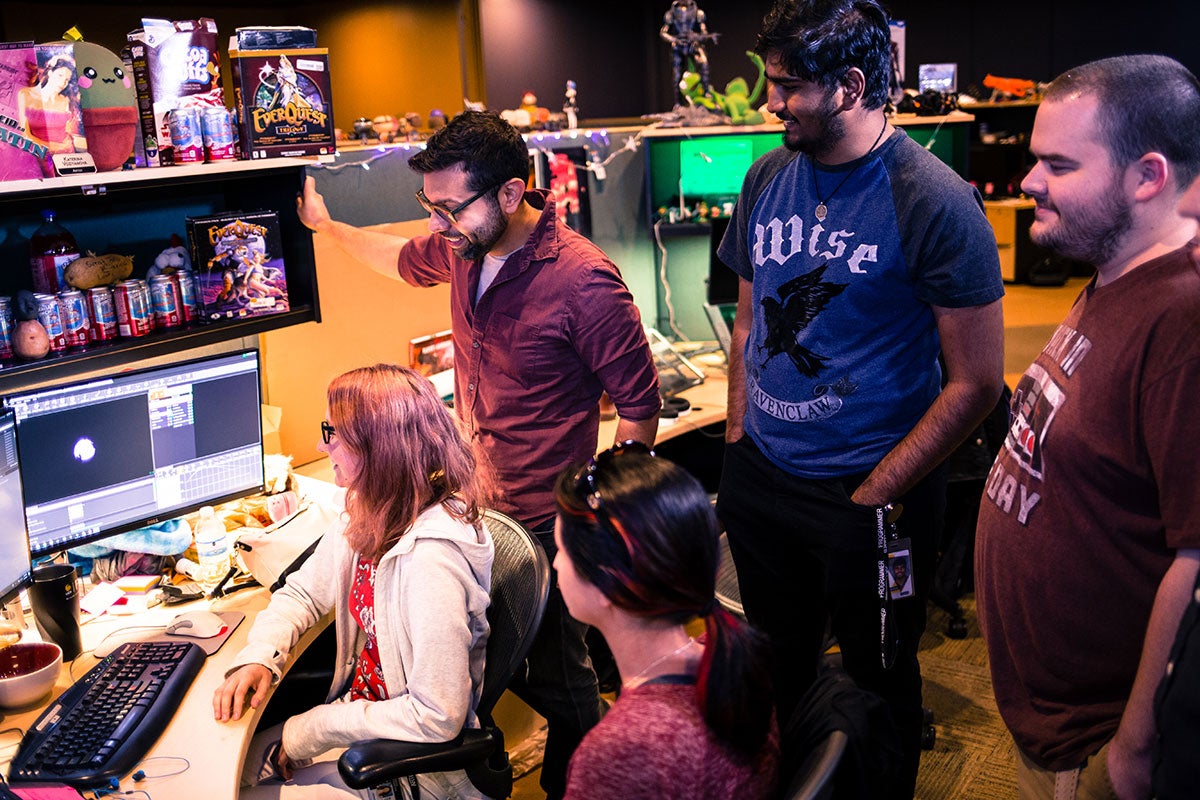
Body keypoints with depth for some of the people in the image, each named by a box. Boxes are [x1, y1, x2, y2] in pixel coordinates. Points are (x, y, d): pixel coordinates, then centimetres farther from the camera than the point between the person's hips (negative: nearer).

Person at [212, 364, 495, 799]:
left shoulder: (430, 559, -32)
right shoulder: (368, 516, -4)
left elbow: (437, 717, -29)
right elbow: (303, 591, 11)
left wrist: (310, 731, -19)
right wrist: (258, 657, -9)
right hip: (361, 710, 8)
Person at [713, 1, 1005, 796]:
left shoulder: (936, 202, -16)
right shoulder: (767, 178, 1)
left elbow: (977, 381, -14)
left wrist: (876, 494, -15)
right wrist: (738, 445, 6)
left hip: (869, 492, -5)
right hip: (759, 480, 5)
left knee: (877, 683, 15)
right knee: (778, 666, 23)